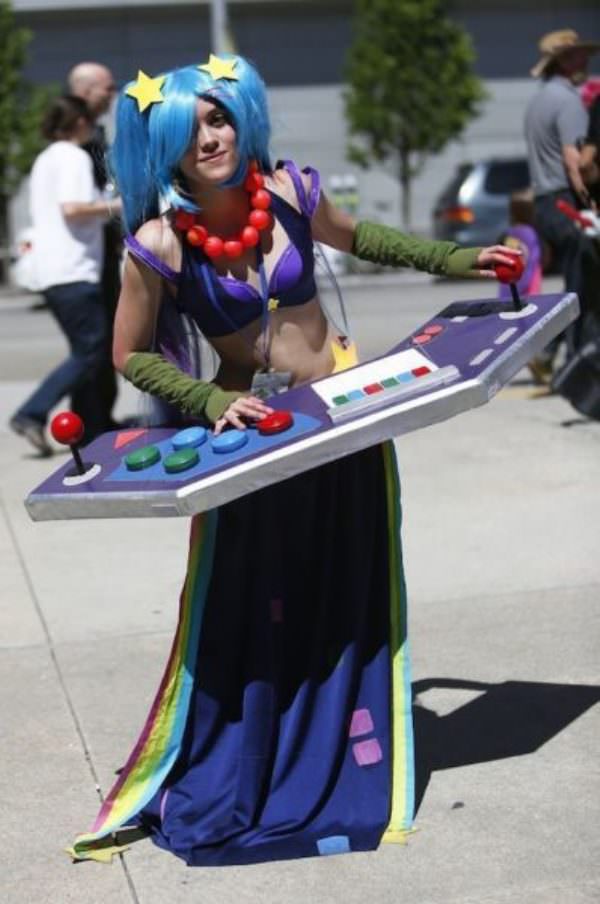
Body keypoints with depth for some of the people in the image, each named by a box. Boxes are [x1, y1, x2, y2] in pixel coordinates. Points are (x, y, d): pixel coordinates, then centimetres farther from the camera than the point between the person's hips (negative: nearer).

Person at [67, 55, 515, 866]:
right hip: (253, 432, -3)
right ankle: (224, 789, 17)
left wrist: (454, 260, 14)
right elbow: (132, 354, -7)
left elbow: (355, 237, 14)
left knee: (349, 597, 8)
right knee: (247, 612, -1)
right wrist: (212, 403, -19)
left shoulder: (288, 192, -7)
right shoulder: (160, 244, -16)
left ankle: (349, 775, 22)